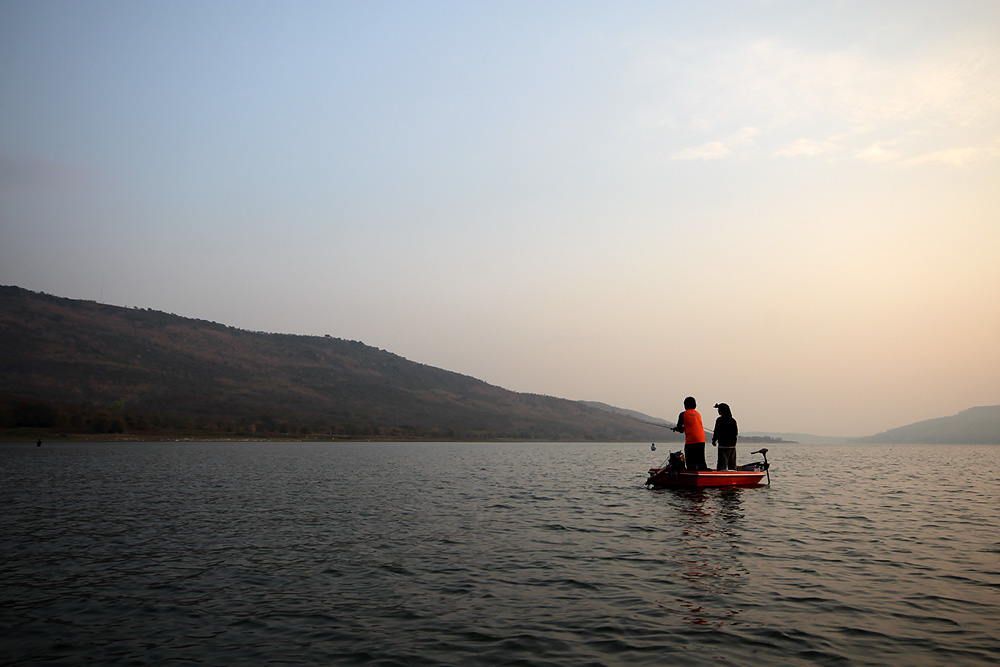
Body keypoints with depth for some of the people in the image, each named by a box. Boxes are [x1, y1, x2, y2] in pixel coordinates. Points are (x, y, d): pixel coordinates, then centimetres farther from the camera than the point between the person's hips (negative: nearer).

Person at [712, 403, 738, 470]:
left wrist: (714, 440, 4)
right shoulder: (733, 420, 9)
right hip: (733, 446, 7)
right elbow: (736, 433, 13)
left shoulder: (720, 420, -10)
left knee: (722, 465, -7)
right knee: (732, 465, 12)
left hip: (723, 445, -7)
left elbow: (717, 432, -11)